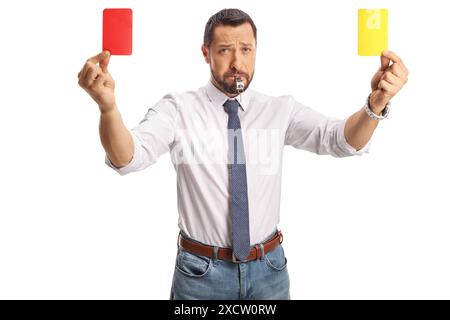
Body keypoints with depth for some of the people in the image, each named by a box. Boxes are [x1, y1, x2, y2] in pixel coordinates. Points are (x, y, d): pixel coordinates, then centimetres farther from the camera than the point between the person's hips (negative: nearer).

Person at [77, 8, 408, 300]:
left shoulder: (280, 110, -3)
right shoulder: (178, 109, -9)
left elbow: (341, 139, -16)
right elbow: (126, 157, -23)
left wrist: (375, 104, -37)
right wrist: (108, 105, -44)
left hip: (268, 268, 2)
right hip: (201, 271, -2)